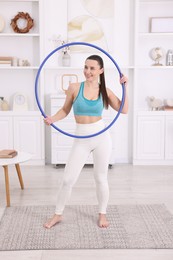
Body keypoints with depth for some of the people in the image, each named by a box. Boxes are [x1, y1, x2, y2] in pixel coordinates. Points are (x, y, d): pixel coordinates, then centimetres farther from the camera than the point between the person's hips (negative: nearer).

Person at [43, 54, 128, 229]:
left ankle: (102, 214, 31)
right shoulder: (74, 88, -4)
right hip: (81, 140, 0)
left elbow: (124, 110, 2)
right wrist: (53, 119, -12)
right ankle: (58, 214, 22)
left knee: (101, 178, 11)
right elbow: (65, 110, 6)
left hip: (101, 137, 0)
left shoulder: (105, 91, 0)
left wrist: (124, 87, -3)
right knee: (68, 179, 2)